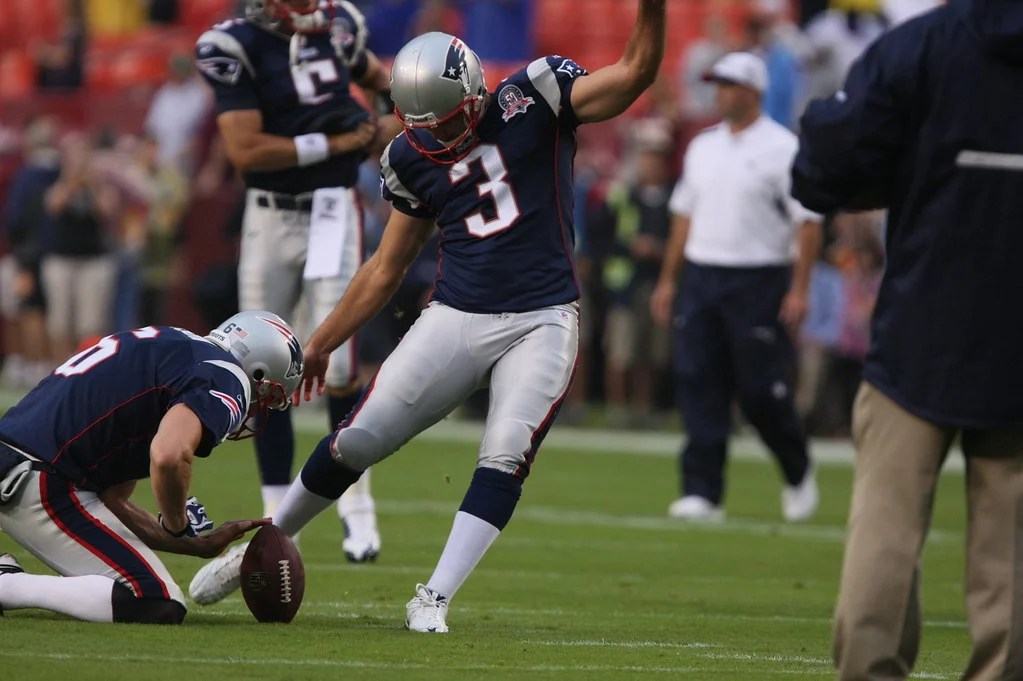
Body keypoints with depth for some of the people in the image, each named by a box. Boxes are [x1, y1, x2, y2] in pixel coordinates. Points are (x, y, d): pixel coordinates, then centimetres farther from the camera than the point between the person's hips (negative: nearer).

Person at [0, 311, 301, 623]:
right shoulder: (225, 379, -6)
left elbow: (110, 502, 21)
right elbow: (169, 456, -28)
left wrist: (202, 545, 21)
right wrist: (178, 525, -7)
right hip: (36, 480, -10)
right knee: (159, 607, -10)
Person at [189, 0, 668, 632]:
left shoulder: (531, 100, -6)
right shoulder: (414, 159, 2)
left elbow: (636, 74, -16)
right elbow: (387, 267, 12)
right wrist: (322, 343, 14)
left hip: (541, 323, -2)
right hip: (457, 318, 3)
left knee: (505, 460, -18)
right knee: (357, 441, 0)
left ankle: (435, 598, -13)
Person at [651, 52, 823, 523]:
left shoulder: (782, 149, -6)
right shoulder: (703, 147, 14)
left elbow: (808, 221, -10)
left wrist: (799, 289, -17)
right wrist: (668, 280, 15)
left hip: (758, 282, -6)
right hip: (701, 276, 6)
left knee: (762, 390, -4)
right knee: (698, 383, -2)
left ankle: (798, 474, 20)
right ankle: (702, 492, -1)